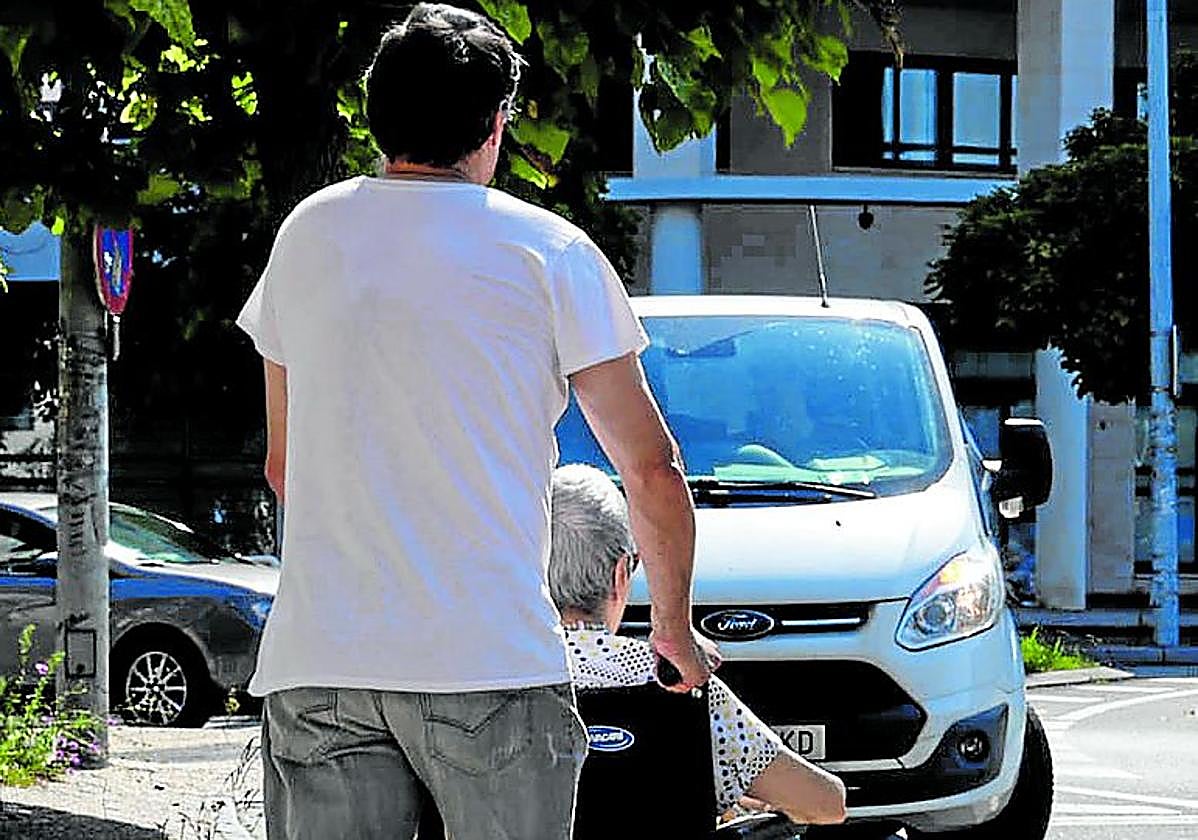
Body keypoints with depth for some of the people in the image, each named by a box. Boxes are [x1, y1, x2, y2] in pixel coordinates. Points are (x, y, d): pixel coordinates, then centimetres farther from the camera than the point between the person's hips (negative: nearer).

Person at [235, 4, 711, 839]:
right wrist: (675, 628, 19)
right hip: (489, 662, -3)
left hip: (313, 657, 4)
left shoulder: (307, 235, 14)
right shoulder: (549, 252, 2)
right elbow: (654, 472, 4)